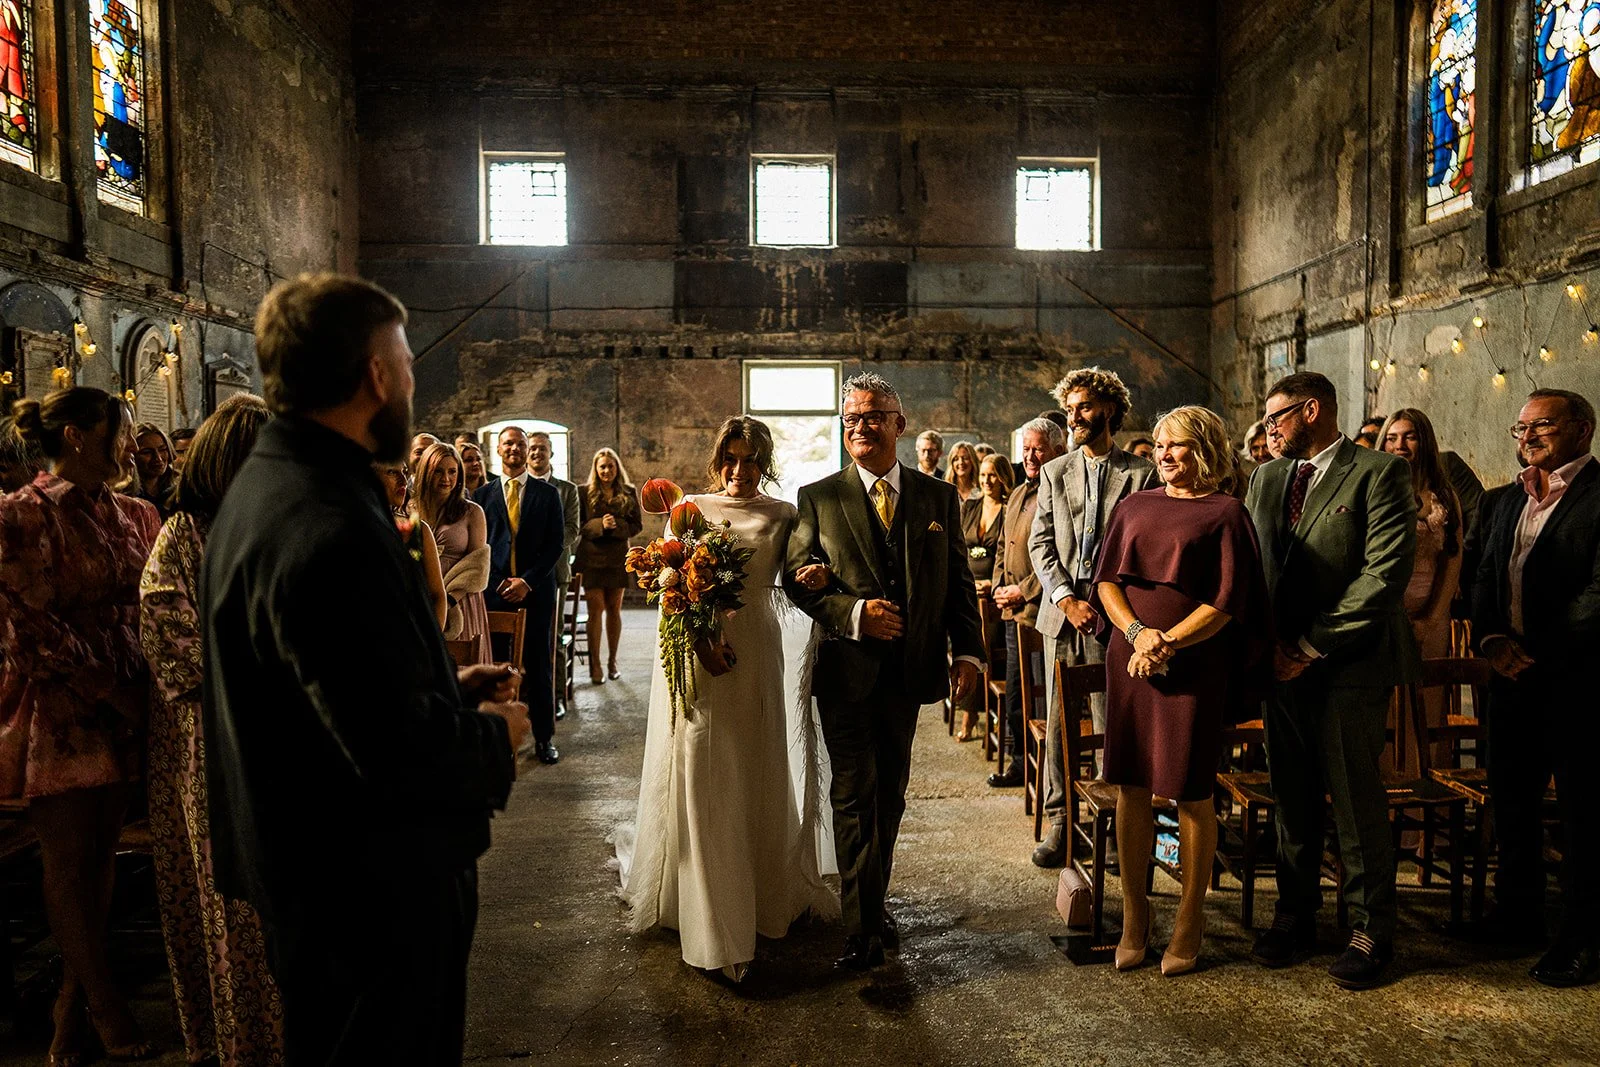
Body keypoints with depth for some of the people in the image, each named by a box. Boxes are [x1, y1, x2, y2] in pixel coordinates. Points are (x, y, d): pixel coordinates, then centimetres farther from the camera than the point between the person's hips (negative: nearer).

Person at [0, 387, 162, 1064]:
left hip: (122, 707, 5)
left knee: (101, 852, 10)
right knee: (69, 859, 4)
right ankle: (104, 1003, 17)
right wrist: (111, 689, -12)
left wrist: (138, 690, -1)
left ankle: (76, 997, 24)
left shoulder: (133, 515, 9)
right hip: (58, 709, -5)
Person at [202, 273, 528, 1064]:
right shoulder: (332, 531, -30)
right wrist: (493, 736, -12)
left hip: (315, 870, 10)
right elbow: (402, 752, -31)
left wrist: (446, 688, 7)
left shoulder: (266, 484, 4)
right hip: (372, 891, -10)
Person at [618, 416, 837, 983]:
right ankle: (694, 901, 11)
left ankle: (761, 893, 28)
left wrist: (816, 575, -21)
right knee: (694, 775, 1)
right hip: (691, 649, 0)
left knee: (752, 772, 9)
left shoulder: (781, 516, 6)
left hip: (753, 653, 0)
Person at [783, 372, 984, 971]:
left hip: (911, 670, 3)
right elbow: (797, 576, -4)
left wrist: (968, 652, -3)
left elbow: (959, 582, 6)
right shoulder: (818, 498, 0)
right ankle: (864, 926, 8)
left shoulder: (939, 497, 5)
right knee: (855, 796, -1)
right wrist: (853, 612, -18)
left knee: (890, 794, 16)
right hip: (847, 671, -3)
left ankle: (874, 902, 34)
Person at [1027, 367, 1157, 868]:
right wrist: (1067, 599, -7)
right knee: (1057, 722, 5)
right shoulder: (1053, 472, 12)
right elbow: (1040, 544, 6)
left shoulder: (1141, 473, 2)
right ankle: (1059, 822, 15)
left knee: (1114, 725, 1)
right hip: (1061, 611, 3)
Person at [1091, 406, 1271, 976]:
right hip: (1128, 660, 4)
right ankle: (1133, 913, 18)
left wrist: (1166, 643, -15)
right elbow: (1106, 580, 8)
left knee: (1191, 791, 3)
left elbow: (1227, 602, -6)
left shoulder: (1225, 512, 1)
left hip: (1193, 665, -3)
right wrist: (1135, 631, -10)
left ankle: (1189, 919, 17)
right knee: (1131, 786, 6)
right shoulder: (1133, 508, 13)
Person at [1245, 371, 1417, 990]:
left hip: (1350, 663, -5)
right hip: (1283, 659, 6)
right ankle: (1295, 915, 25)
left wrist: (1313, 646, -14)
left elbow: (1386, 572, -14)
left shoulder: (1379, 472, -6)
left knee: (1356, 799, 2)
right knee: (1291, 797, 12)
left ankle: (1370, 931, 16)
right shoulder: (1266, 478, 14)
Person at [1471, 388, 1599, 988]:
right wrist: (1490, 637, -3)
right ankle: (1519, 915, 31)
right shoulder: (1505, 502, 15)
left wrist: (1538, 652, -16)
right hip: (1514, 673, 7)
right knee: (1511, 799, 15)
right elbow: (1484, 580, 14)